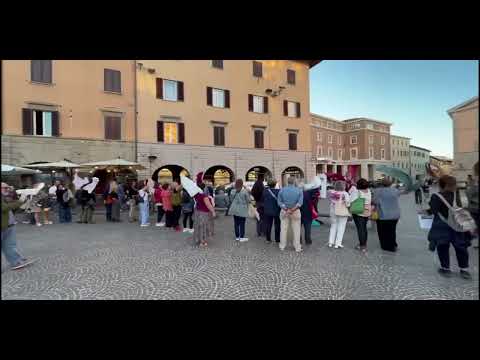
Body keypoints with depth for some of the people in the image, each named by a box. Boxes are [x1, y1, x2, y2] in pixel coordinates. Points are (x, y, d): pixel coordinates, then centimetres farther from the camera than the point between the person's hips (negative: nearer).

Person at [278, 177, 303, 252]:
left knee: (283, 229, 11)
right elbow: (300, 202, -14)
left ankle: (282, 246, 20)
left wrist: (286, 209, -8)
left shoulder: (282, 190, -1)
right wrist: (293, 209, -14)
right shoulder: (299, 191, -5)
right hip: (296, 212, -1)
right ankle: (297, 247, 14)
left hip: (284, 211, 2)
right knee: (296, 230, 8)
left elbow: (279, 202, -6)